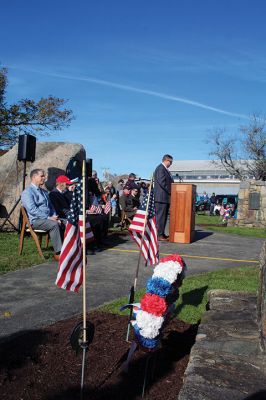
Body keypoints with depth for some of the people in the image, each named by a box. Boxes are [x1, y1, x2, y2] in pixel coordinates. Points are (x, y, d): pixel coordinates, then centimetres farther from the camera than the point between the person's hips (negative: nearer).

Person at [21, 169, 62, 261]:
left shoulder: (44, 192, 22)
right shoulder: (27, 192, -5)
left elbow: (51, 206, 23)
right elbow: (32, 210, -17)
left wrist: (55, 217, 2)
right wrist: (48, 218, -20)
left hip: (49, 218, 7)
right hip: (36, 220, -7)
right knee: (54, 225, -33)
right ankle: (58, 253, -30)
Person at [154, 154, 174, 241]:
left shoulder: (165, 169, 19)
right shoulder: (160, 168, -12)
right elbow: (162, 182, -20)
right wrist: (170, 191, -15)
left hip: (166, 197, 10)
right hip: (161, 197, -10)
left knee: (164, 216, 13)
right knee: (160, 216, -7)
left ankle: (162, 234, 19)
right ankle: (159, 235, -3)